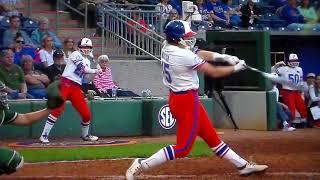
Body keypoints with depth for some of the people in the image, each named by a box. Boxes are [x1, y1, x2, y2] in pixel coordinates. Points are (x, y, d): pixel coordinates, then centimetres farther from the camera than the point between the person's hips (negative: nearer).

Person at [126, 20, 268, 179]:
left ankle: (243, 165, 26)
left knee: (211, 136, 16)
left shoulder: (167, 48, 1)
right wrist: (236, 68, 1)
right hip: (187, 101, -10)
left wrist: (223, 57, -1)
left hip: (177, 97, 10)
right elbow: (214, 72, -14)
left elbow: (198, 54, 9)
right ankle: (141, 165, -9)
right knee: (183, 147, -6)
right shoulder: (184, 56, -23)